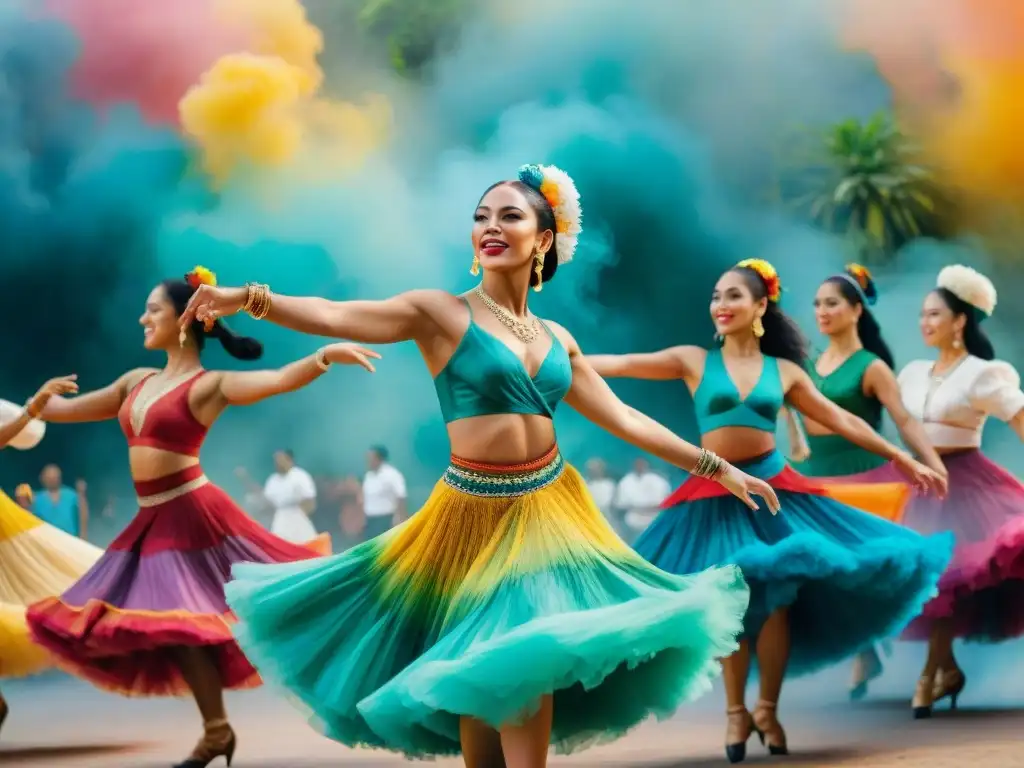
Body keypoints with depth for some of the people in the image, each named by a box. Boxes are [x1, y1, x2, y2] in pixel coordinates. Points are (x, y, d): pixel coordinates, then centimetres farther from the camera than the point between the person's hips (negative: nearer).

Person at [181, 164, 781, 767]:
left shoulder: (557, 339, 9)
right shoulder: (442, 313, -6)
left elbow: (626, 421, 15)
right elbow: (332, 316, -19)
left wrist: (716, 467, 15)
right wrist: (249, 299, -36)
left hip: (551, 509, 4)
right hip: (478, 514, -3)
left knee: (525, 664, -1)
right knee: (479, 675, -2)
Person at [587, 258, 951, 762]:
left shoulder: (785, 371, 6)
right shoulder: (695, 362, 1)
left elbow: (841, 420, 12)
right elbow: (621, 364, -7)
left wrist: (902, 459, 14)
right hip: (715, 496, -1)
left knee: (776, 600, -3)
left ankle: (767, 709, 11)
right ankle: (736, 712, 14)